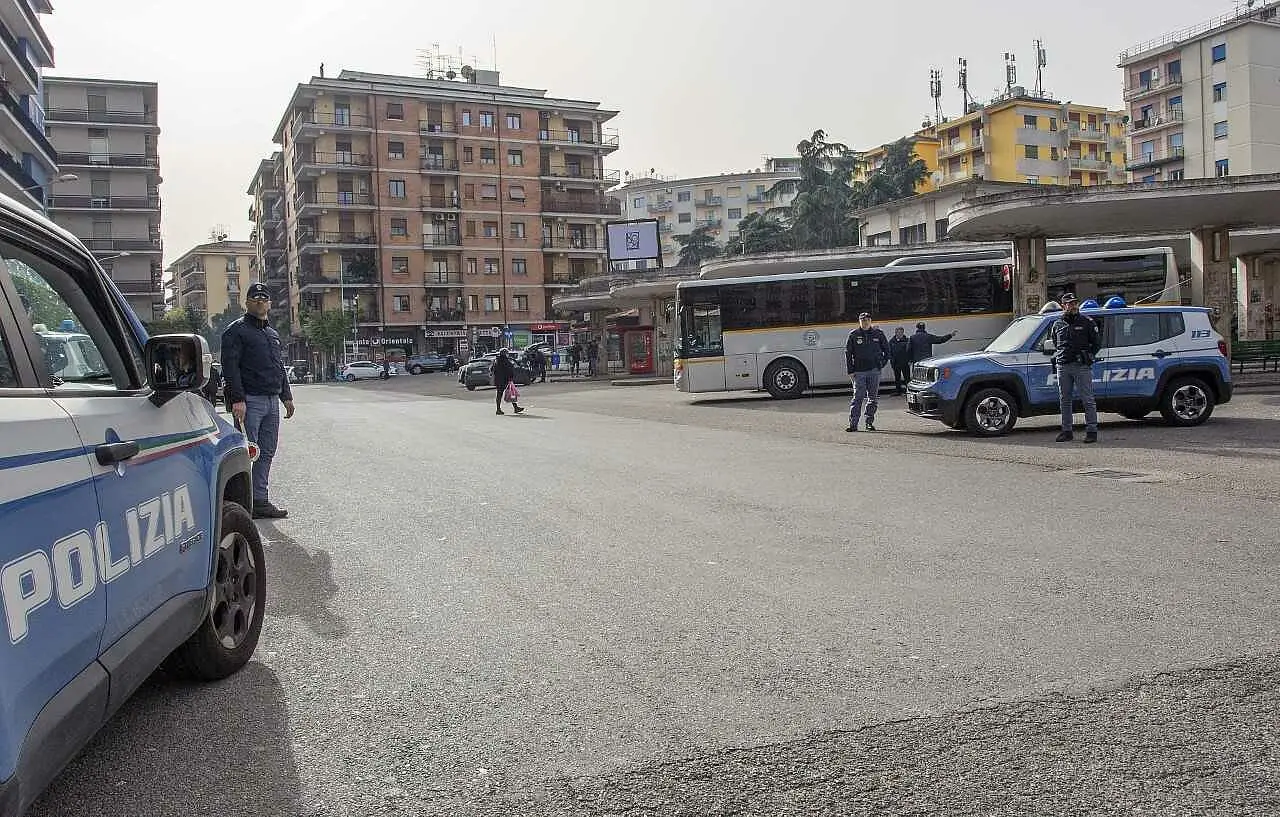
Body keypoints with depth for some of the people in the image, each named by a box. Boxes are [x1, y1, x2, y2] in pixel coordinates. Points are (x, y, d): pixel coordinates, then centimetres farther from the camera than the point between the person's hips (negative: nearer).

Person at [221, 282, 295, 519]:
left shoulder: (272, 334, 22)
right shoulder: (237, 330, -3)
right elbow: (230, 367, -11)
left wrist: (286, 396, 22)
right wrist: (237, 399, -20)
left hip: (272, 401, 8)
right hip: (250, 401, -8)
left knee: (267, 453, 9)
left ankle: (260, 500, 14)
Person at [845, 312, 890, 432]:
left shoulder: (878, 334, 6)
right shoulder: (853, 335, 2)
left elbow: (886, 349, 16)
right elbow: (848, 353, 3)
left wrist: (882, 363, 6)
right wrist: (850, 371, -3)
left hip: (874, 370, 2)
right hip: (859, 371, -2)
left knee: (873, 398, 5)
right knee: (857, 397, -7)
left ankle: (869, 422, 13)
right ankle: (853, 424, -8)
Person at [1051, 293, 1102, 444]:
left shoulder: (1087, 322, 3)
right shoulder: (1057, 324, 13)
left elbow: (1097, 342, 8)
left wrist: (1089, 356, 1)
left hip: (1082, 366, -4)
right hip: (1062, 366, 4)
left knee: (1087, 399, -4)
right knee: (1064, 400, 8)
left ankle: (1092, 431, -1)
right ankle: (1066, 431, 15)